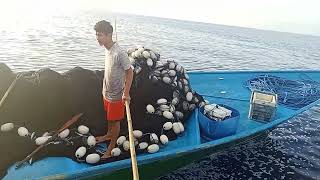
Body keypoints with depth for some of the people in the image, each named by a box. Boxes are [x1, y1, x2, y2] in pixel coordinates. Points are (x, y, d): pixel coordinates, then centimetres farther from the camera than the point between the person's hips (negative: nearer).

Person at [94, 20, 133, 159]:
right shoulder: (107, 49, -1)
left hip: (116, 95, -8)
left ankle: (111, 147, 28)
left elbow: (129, 72, -20)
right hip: (107, 92, 8)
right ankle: (109, 134, 52)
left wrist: (126, 93, -23)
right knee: (109, 117, 28)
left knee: (115, 121, 10)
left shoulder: (120, 53, -28)